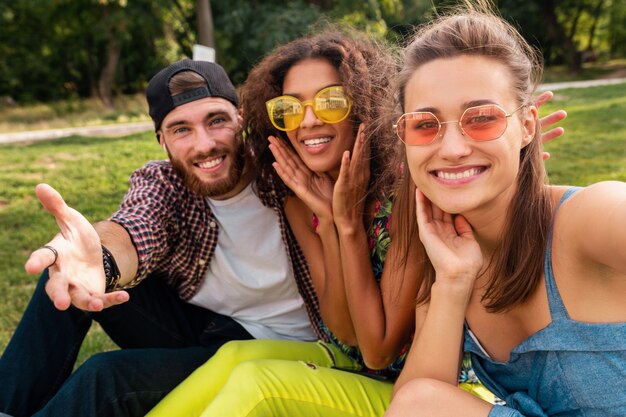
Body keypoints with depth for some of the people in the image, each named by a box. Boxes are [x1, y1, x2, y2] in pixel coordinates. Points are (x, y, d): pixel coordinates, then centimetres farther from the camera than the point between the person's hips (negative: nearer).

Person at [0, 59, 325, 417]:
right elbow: (136, 231, -33)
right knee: (61, 270, -12)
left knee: (108, 378, -25)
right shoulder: (162, 181, -10)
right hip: (188, 320, 4)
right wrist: (100, 259, -55)